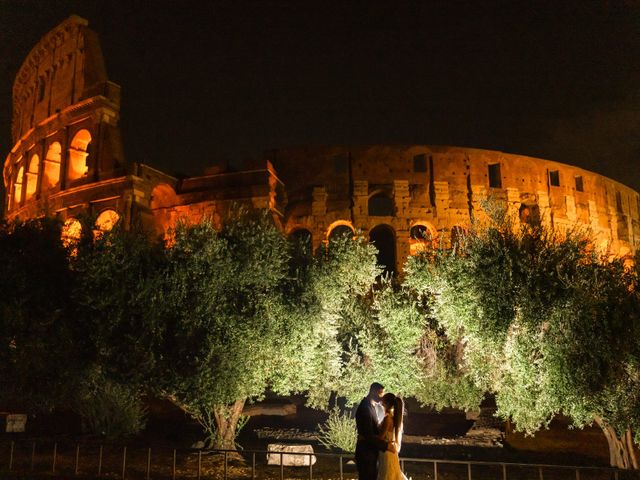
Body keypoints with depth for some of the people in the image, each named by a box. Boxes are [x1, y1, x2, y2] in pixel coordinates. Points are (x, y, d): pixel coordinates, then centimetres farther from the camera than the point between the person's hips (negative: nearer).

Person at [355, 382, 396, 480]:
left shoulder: (370, 405, 11)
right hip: (366, 453, -10)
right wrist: (385, 445, -20)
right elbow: (368, 435, -25)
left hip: (371, 452, 10)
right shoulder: (365, 408, -22)